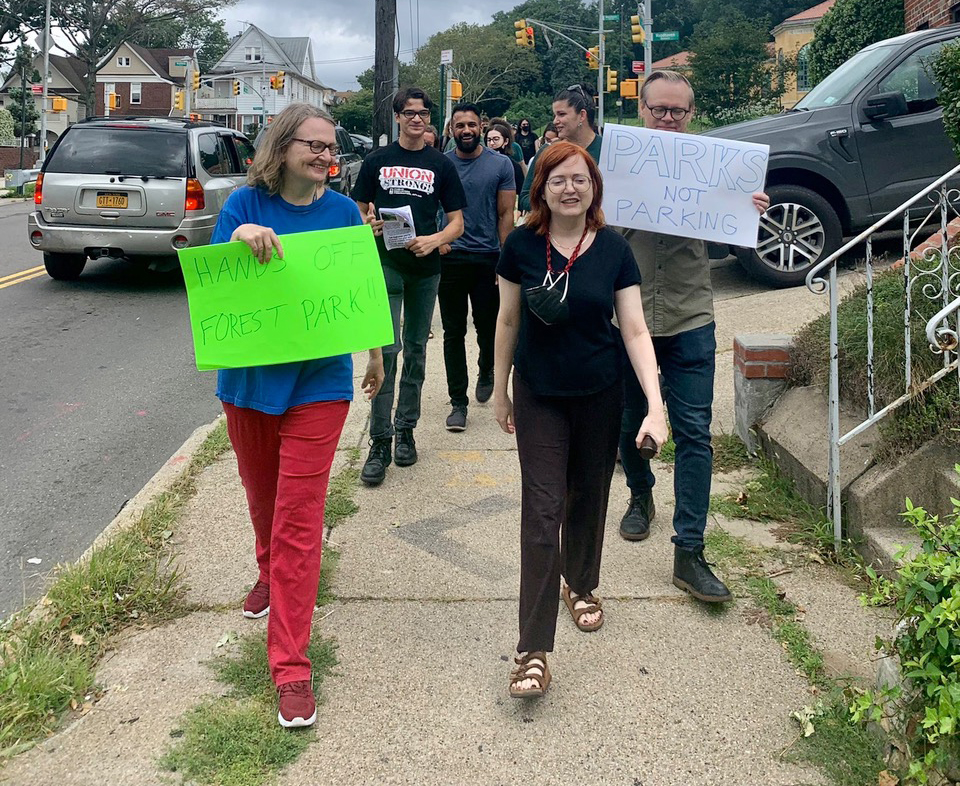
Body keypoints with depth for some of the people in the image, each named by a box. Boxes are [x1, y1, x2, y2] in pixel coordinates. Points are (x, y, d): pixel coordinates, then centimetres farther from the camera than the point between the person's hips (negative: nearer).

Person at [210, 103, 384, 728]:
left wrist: (375, 355, 18)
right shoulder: (246, 205, -4)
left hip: (318, 385, -2)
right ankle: (271, 572, 54)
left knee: (298, 518, -6)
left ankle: (291, 666, -1)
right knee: (262, 495, 22)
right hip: (249, 378, 2)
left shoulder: (342, 211, -1)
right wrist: (239, 237, -27)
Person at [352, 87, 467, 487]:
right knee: (386, 348, -10)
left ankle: (405, 430, 23)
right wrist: (369, 225, -14)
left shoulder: (441, 165, 6)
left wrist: (434, 240, -16)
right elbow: (358, 212, 10)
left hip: (426, 268, 2)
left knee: (416, 350, 10)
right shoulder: (377, 161, 5)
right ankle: (380, 442, -7)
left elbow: (457, 222, 5)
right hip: (386, 264, -2)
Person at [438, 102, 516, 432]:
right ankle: (458, 402, 10)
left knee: (488, 327, 7)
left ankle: (486, 372, 40)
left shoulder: (500, 164, 2)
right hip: (450, 258, 1)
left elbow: (506, 214, 1)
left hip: (488, 258, -1)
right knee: (453, 333, 3)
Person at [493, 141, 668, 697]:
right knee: (541, 513, -7)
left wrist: (656, 406, -17)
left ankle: (582, 586, 46)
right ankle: (533, 651, -5)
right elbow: (508, 321, 4)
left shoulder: (614, 250, -7)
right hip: (539, 398, -1)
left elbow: (635, 329, -8)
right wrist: (499, 389, 9)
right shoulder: (522, 246, -7)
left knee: (588, 499, 16)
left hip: (600, 397, 1)